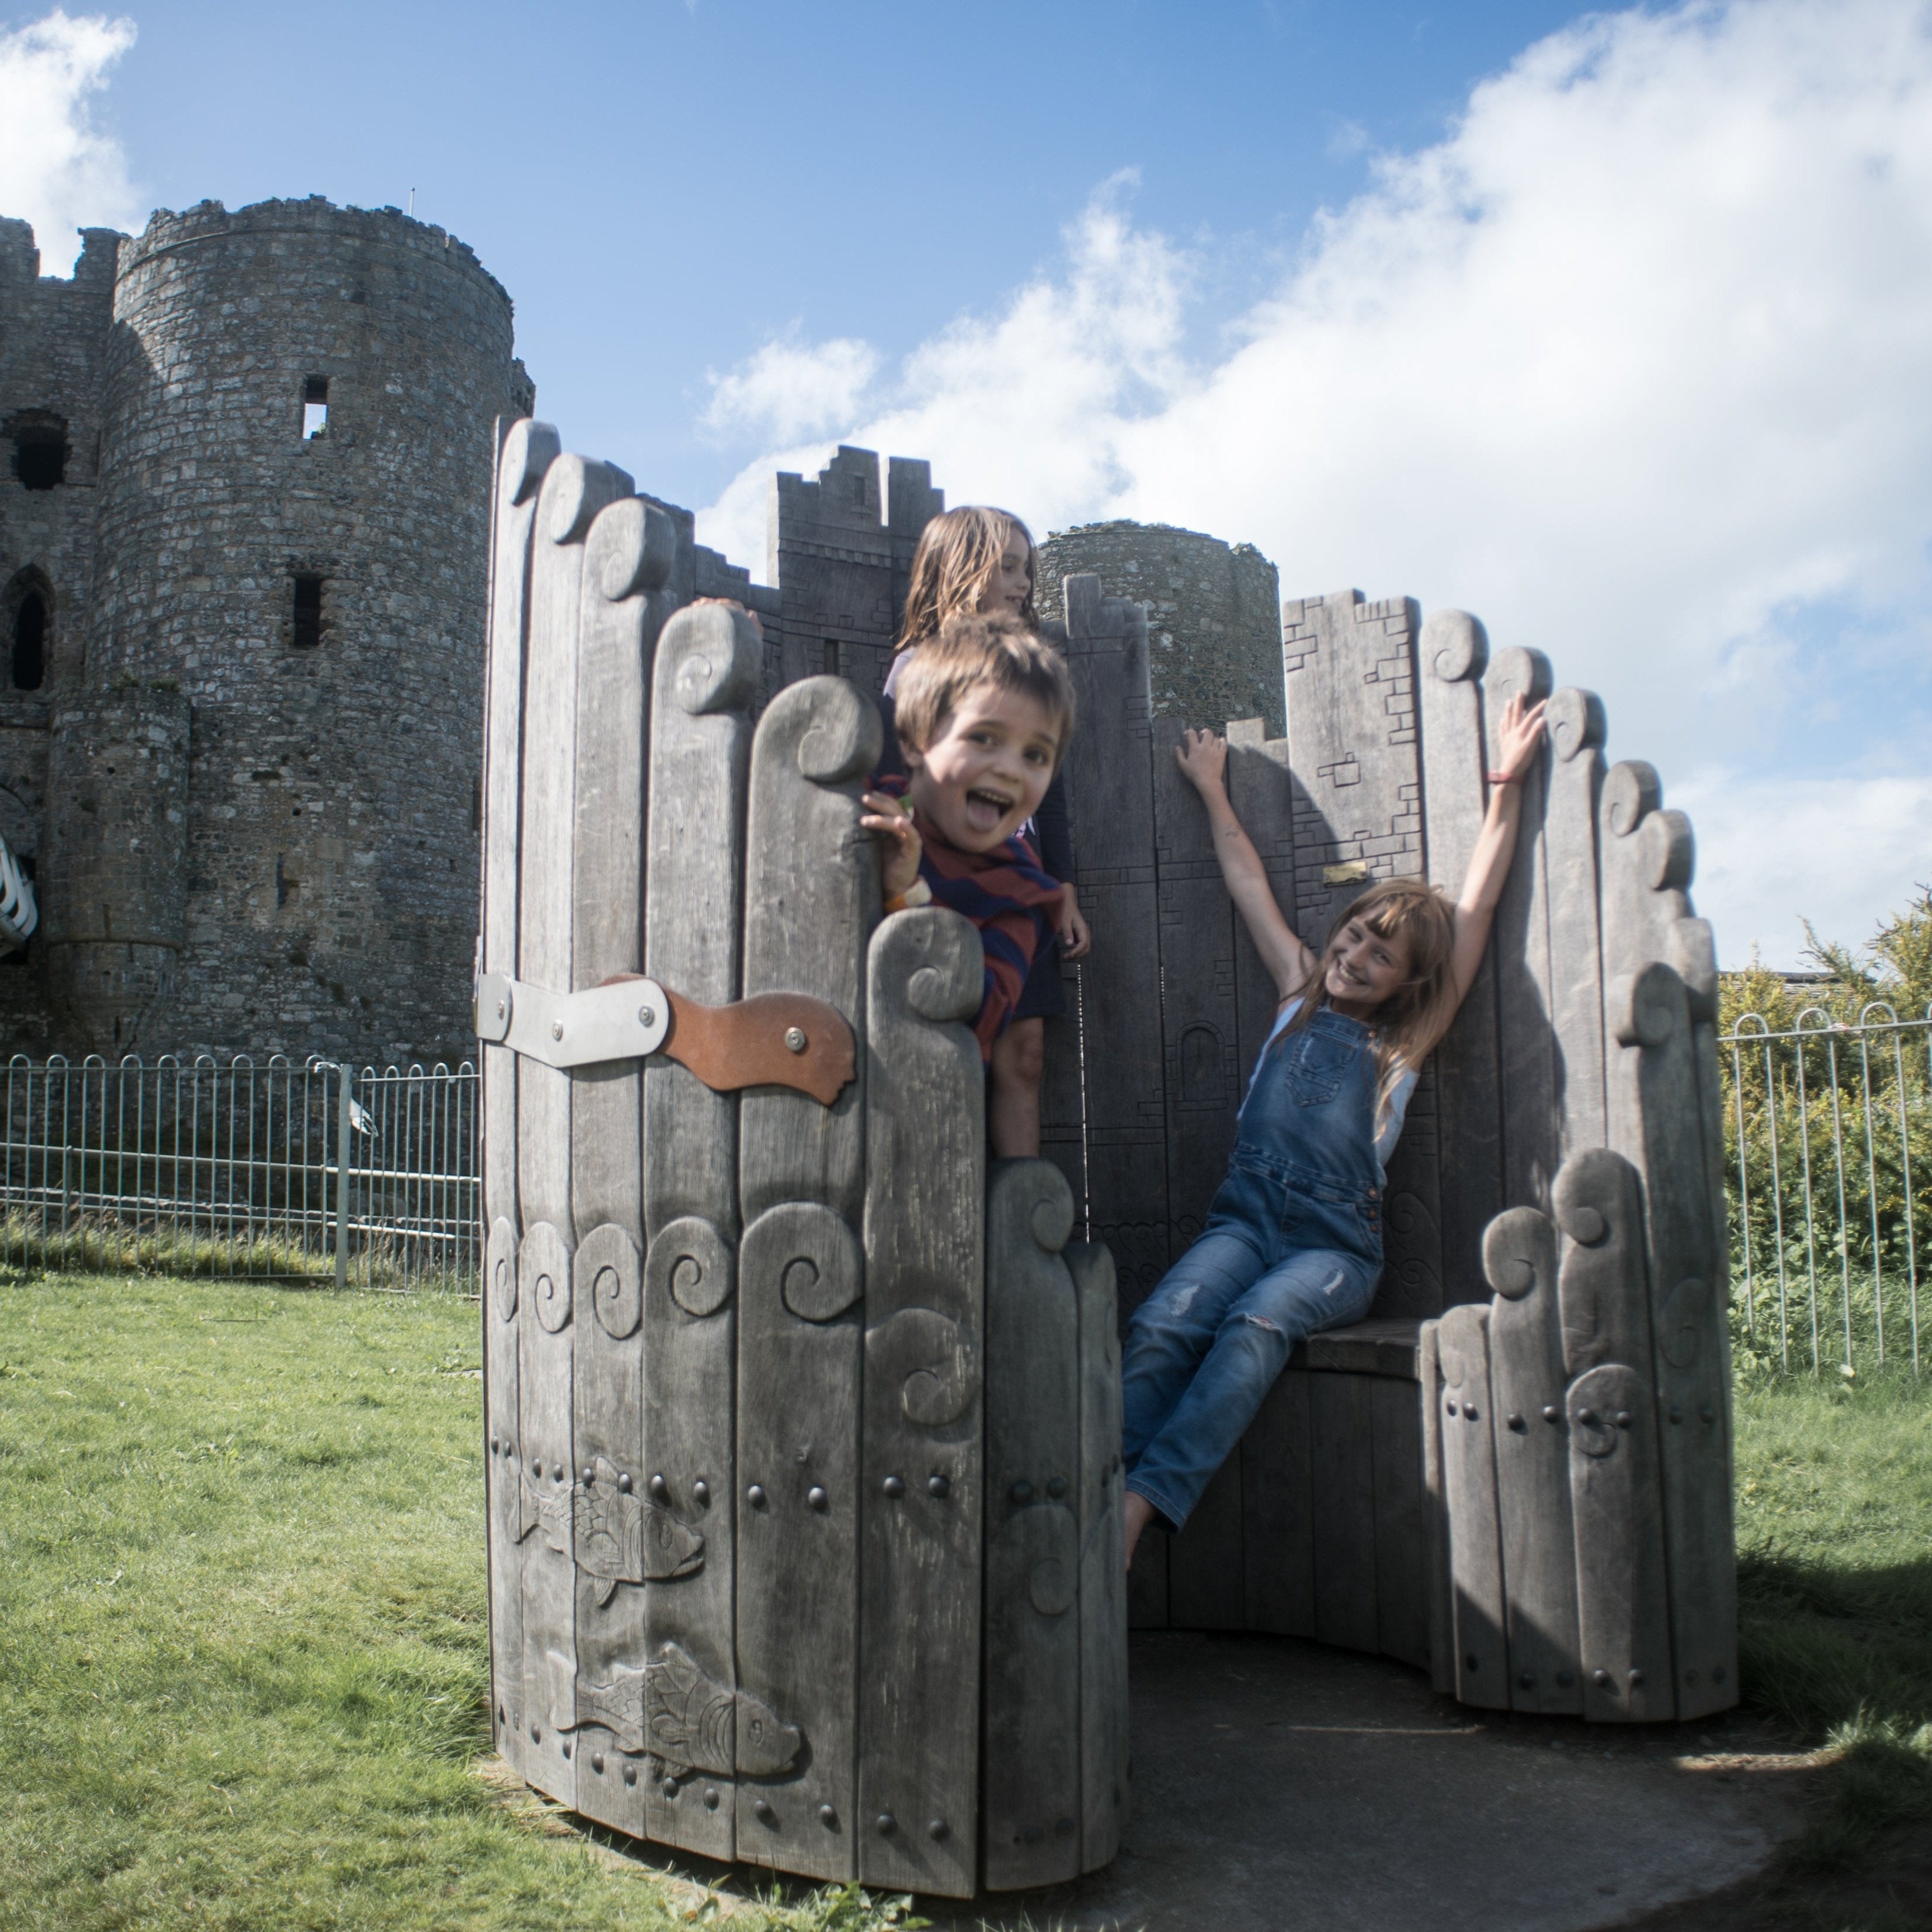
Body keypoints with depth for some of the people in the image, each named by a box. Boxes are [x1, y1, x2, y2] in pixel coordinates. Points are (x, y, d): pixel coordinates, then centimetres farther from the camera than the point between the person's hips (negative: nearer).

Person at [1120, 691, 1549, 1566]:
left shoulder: (1408, 1042, 12)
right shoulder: (1302, 995, 19)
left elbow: (1476, 907, 8)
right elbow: (1248, 883, 27)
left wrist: (1505, 786, 8)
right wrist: (1213, 790, 34)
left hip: (1335, 1245, -2)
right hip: (1244, 1219, 2)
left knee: (1255, 1328, -34)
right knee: (1162, 1327, -29)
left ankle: (1140, 1506, -44)